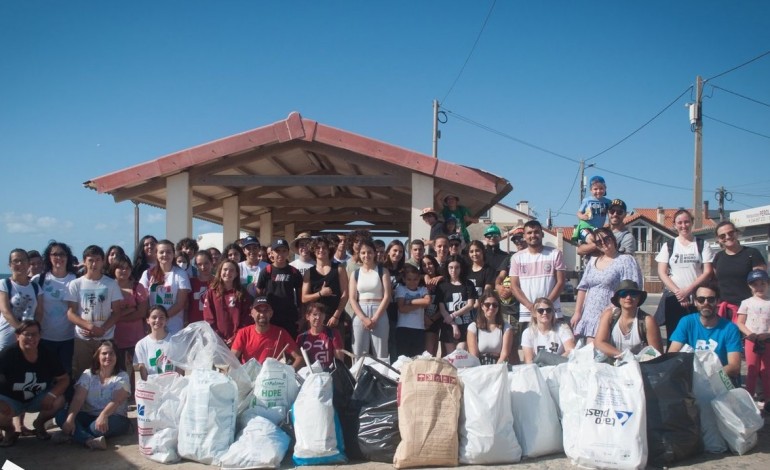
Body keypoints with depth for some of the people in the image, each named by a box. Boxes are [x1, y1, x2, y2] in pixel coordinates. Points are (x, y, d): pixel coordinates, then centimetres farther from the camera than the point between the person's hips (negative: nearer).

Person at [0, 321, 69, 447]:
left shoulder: (48, 356, -12)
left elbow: (64, 379, -6)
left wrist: (51, 395, -26)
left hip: (37, 399, 3)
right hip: (10, 400, -3)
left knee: (58, 401, -27)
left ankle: (39, 424, 9)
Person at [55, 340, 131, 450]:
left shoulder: (122, 376, -3)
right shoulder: (88, 374, 6)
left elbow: (117, 400, -19)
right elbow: (78, 399, -7)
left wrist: (103, 415, -39)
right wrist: (70, 418, -25)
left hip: (114, 417, -4)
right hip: (89, 416, 4)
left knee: (98, 427, -39)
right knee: (61, 415, -24)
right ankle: (90, 441, -44)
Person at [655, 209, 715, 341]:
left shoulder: (702, 245, 9)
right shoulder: (668, 246, 11)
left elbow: (708, 272, 1)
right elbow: (662, 273, 4)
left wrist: (688, 290, -11)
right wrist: (677, 292, -10)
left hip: (697, 300, -1)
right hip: (673, 299, 1)